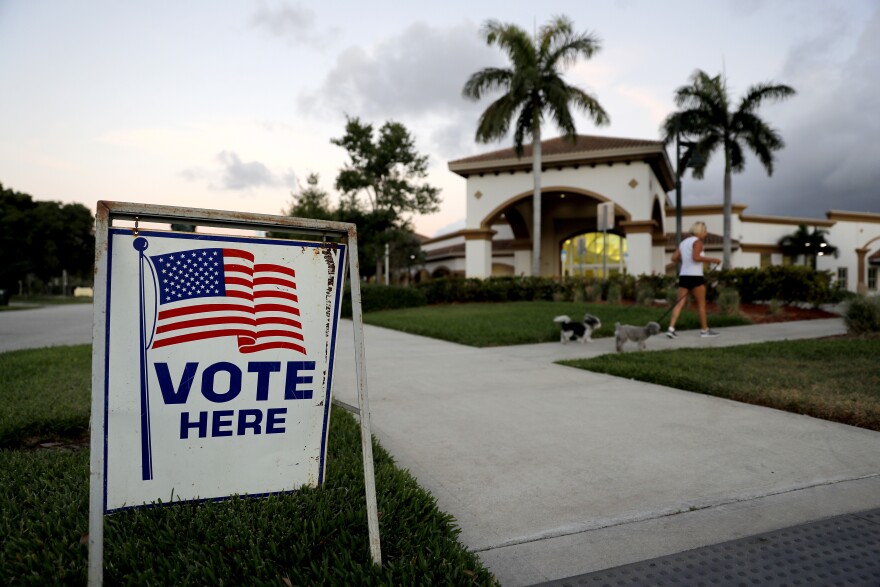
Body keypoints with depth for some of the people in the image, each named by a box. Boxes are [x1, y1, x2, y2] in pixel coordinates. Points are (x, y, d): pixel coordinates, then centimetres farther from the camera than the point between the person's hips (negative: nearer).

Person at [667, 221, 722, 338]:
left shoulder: (684, 242, 15)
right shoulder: (697, 241, -7)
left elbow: (674, 258, 10)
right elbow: (696, 257, -22)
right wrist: (712, 259, -14)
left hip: (683, 275, 7)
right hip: (695, 276, -7)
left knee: (680, 303, 1)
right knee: (701, 303, 7)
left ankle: (671, 328, -11)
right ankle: (705, 330, 16)